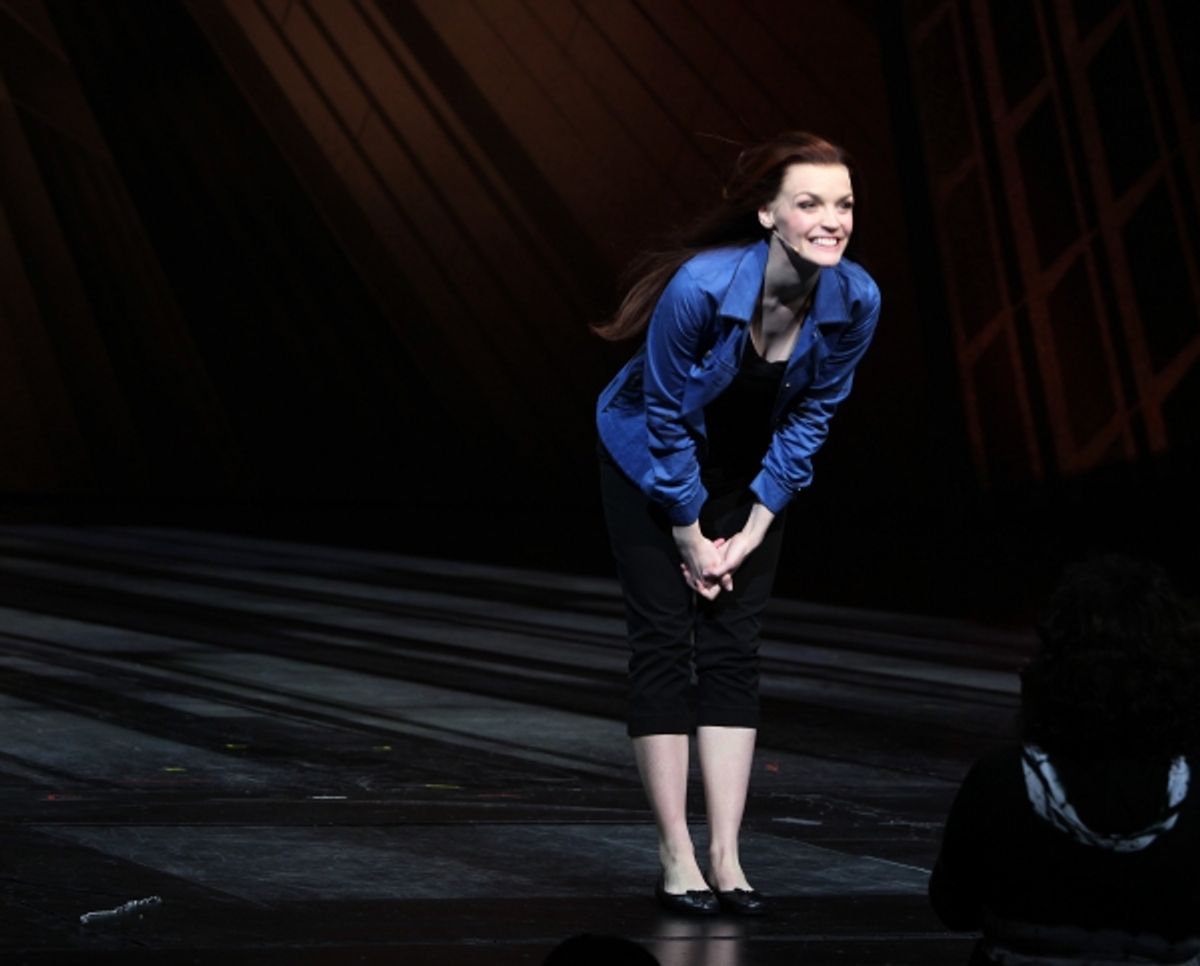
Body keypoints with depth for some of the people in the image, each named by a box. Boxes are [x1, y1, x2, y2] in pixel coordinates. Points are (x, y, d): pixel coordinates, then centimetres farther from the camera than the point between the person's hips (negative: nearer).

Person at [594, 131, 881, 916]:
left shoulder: (856, 301, -24)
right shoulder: (701, 287, -35)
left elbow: (809, 421, -10)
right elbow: (666, 419, -22)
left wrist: (747, 535, -10)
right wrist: (692, 540, -15)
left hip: (751, 472, 3)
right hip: (651, 462, -3)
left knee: (734, 650, 0)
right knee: (665, 645, -5)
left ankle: (726, 857, 0)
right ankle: (677, 859, -1)